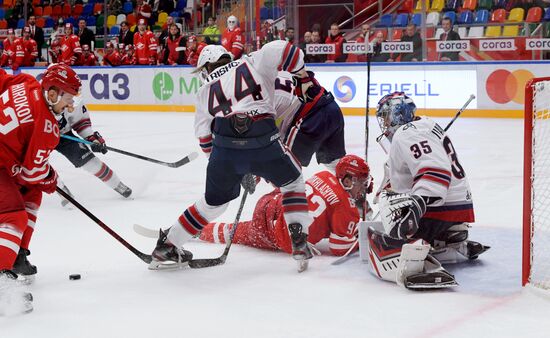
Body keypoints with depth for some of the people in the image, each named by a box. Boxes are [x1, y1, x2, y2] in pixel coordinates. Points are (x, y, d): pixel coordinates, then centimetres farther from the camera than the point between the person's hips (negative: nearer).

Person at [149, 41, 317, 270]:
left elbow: (205, 137, 26)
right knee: (292, 181, 26)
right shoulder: (252, 63, 19)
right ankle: (299, 241, 13)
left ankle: (167, 245, 32)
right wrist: (303, 76, 17)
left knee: (214, 201, 26)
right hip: (263, 143, -2)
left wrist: (239, 170, 33)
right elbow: (279, 49, 1)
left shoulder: (205, 90, 26)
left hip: (224, 146, 2)